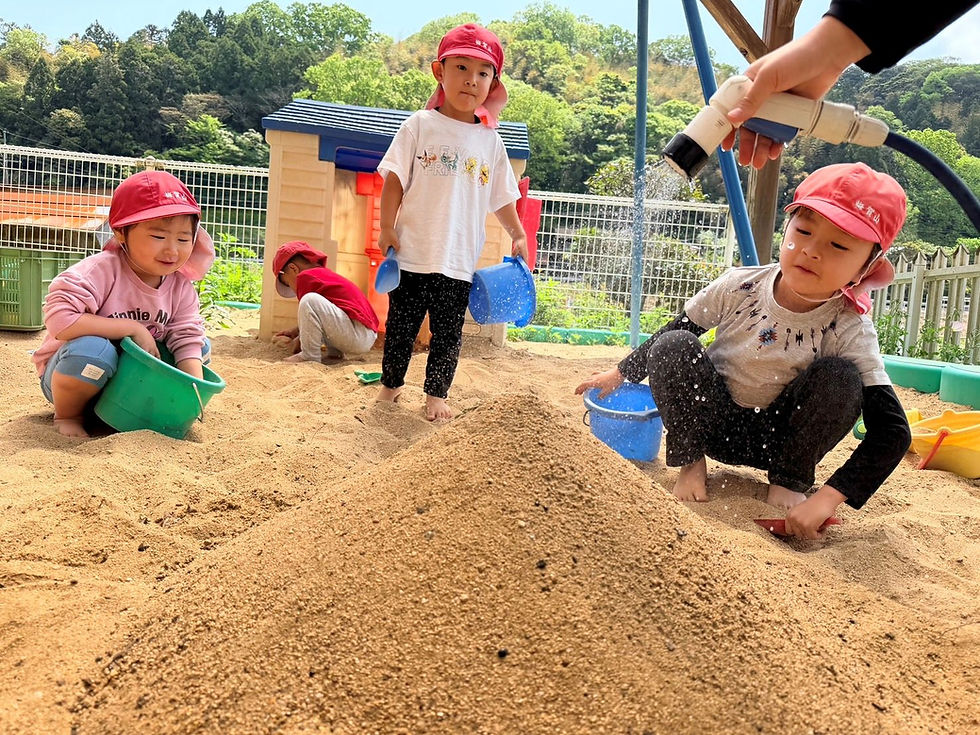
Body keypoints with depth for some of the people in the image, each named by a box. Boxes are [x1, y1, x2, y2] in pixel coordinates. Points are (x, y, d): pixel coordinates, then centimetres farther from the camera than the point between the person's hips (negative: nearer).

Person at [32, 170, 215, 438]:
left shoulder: (181, 286, -9)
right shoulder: (101, 270, -26)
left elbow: (187, 340, -12)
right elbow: (59, 318, -37)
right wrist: (133, 328, -33)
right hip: (64, 371, -5)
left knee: (202, 346, -4)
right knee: (93, 349, -39)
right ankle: (67, 416, -7)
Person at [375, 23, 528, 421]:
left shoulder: (490, 139, 7)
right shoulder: (420, 125, -1)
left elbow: (501, 195, 14)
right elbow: (394, 179, -2)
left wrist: (518, 234, 5)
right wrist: (387, 227, -9)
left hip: (459, 259, 2)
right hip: (413, 253, -2)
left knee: (448, 332, 8)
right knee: (401, 324, 11)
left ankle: (436, 393, 23)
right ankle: (390, 384, 30)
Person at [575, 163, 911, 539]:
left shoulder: (849, 331, -21)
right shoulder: (739, 288, -17)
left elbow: (894, 432, -25)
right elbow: (673, 332, 1)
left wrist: (828, 498, -36)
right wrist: (620, 373, 5)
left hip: (774, 439, 0)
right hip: (710, 420, 1)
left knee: (840, 378, -28)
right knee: (673, 346, -26)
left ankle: (789, 482, -5)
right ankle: (691, 463, -7)